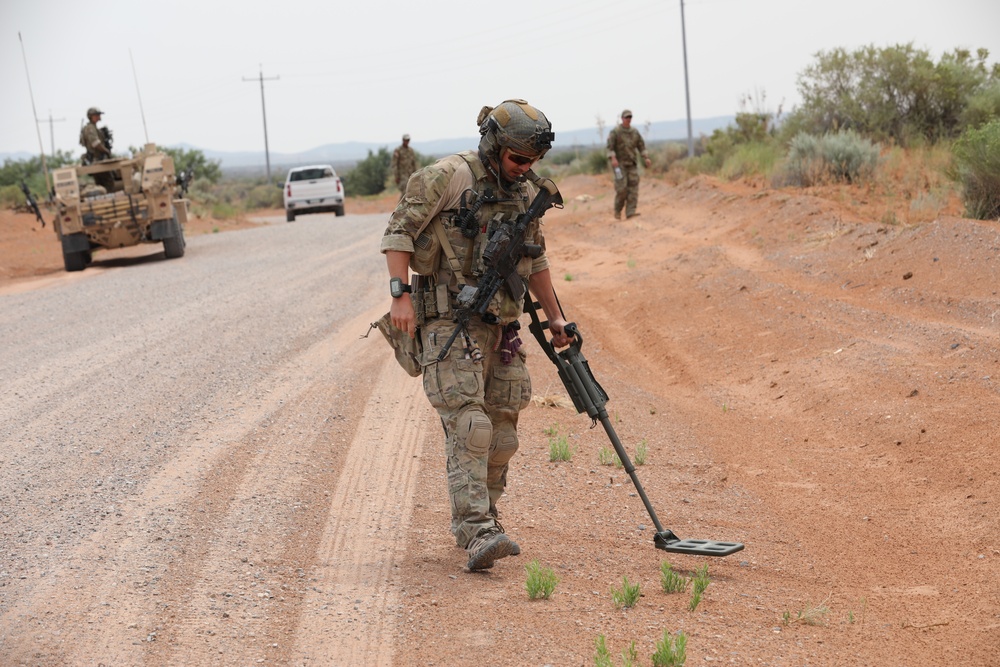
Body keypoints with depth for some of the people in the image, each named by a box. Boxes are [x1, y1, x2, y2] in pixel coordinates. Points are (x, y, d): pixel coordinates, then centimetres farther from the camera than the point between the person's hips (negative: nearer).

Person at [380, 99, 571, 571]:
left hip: (500, 325, 7)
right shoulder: (449, 177, -9)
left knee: (501, 434, 9)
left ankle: (478, 519, 24)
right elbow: (399, 231, -11)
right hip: (450, 323, -7)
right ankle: (476, 535, -22)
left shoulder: (526, 192, 13)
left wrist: (555, 317, 25)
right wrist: (399, 295, -21)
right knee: (469, 426, -17)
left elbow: (534, 260, 25)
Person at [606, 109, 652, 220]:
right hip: (619, 164, -4)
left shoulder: (635, 132, 9)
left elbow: (641, 146, 9)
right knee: (622, 188, -12)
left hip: (632, 164, 4)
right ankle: (617, 210, 8)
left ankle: (631, 212, -12)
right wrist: (613, 159, -31)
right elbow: (610, 147, -14)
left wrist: (646, 158, -5)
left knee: (633, 188, -8)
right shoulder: (615, 132, -6)